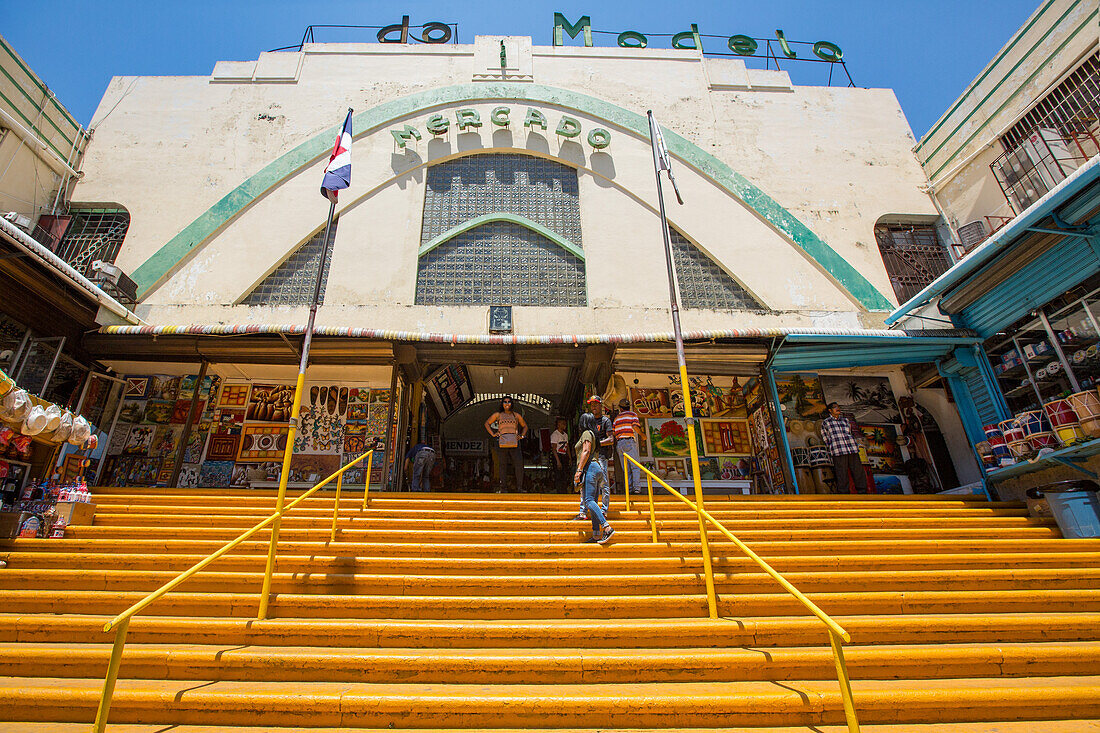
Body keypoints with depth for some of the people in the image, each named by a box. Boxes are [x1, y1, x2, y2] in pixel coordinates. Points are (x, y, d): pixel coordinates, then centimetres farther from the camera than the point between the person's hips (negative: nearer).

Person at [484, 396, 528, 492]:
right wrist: (492, 434, 8)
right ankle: (502, 487, 6)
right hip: (502, 443, -1)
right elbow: (487, 423, 20)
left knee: (519, 465, -10)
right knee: (502, 466, 0)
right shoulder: (497, 415, 13)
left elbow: (525, 426, 27)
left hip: (514, 443, 1)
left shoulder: (516, 415, 16)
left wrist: (522, 436, 11)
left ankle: (519, 487, -4)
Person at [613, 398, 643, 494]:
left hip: (619, 443, 4)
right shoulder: (633, 414, 6)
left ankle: (629, 489, 0)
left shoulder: (617, 417, 18)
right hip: (629, 442, -4)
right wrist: (642, 435, 5)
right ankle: (637, 488, -14)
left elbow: (612, 431, 13)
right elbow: (635, 426, -11)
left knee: (627, 469, 6)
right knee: (635, 467, -3)